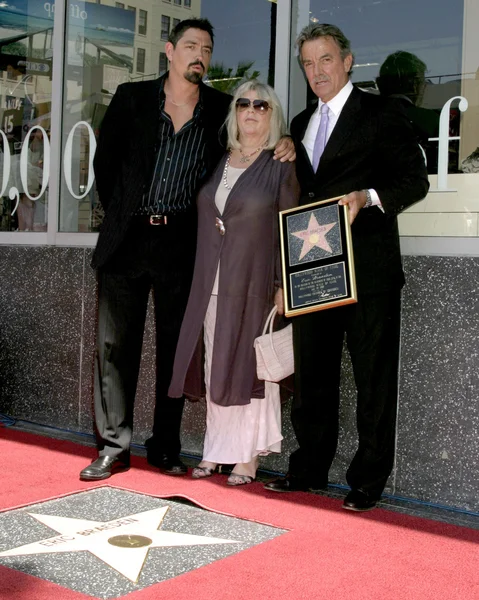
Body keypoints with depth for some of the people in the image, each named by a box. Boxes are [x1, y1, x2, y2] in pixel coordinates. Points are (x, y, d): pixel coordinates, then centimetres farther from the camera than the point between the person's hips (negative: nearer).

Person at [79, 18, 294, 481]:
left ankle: (165, 449, 17)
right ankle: (114, 448, 13)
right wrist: (119, 214, 8)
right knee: (114, 344, 2)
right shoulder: (131, 98, 5)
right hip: (126, 239, 0)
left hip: (182, 244, 0)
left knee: (175, 348, 6)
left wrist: (285, 146, -7)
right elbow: (105, 161, 10)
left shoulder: (222, 109, 6)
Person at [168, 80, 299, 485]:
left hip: (254, 284, -4)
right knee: (216, 367, 7)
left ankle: (247, 457, 8)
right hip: (212, 285, 4)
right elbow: (203, 223, 15)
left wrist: (283, 286, -11)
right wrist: (200, 281, 9)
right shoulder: (217, 164, 13)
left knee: (248, 366, 0)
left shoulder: (281, 167, 0)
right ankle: (217, 450, 17)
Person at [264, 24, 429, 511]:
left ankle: (368, 480, 11)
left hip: (368, 269, -6)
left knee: (373, 378, 0)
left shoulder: (381, 114, 0)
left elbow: (416, 181, -4)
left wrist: (367, 197, -22)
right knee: (311, 375, 11)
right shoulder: (301, 124, 19)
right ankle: (310, 469, 23)